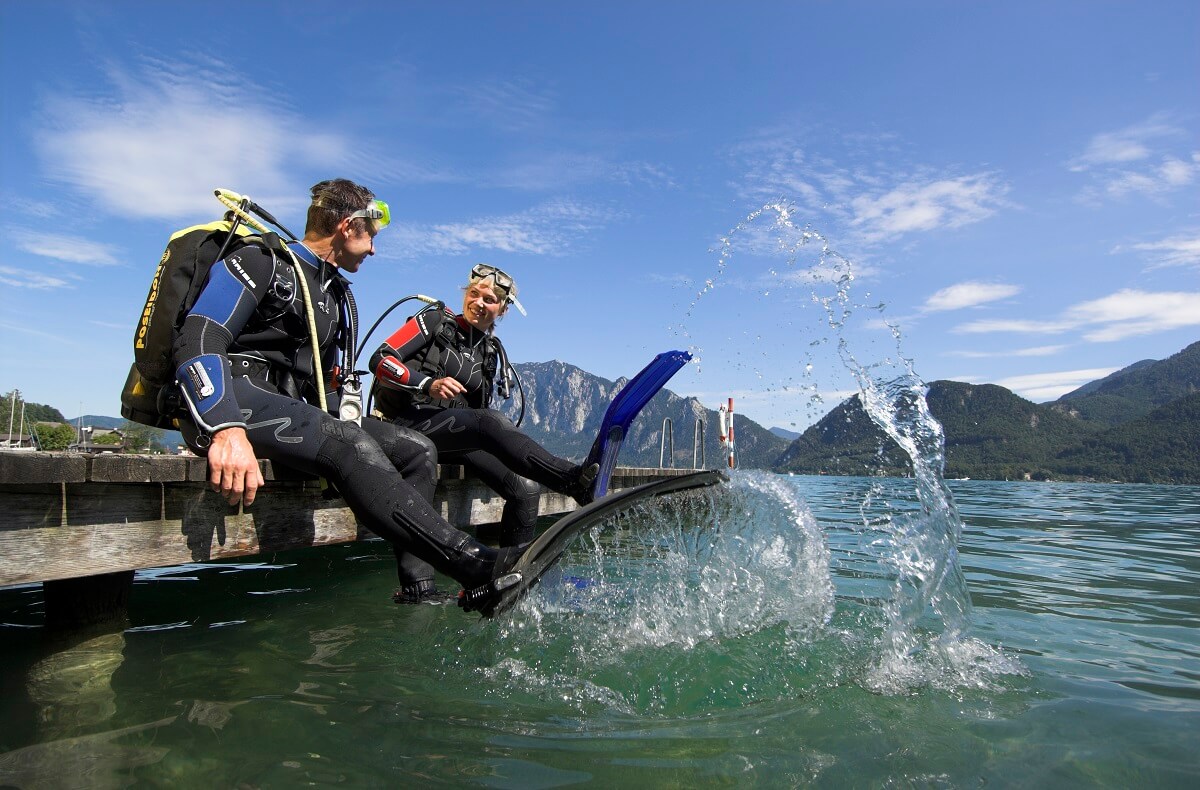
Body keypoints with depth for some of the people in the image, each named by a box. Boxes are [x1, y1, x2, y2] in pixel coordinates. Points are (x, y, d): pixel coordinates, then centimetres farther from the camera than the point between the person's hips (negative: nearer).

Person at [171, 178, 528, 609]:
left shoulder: (338, 295, 24)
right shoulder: (260, 262, -1)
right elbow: (197, 343, -15)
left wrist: (351, 424, 3)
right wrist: (226, 430, -32)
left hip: (301, 413, 8)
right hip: (228, 406, -8)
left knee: (417, 450, -9)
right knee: (348, 444, -34)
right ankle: (474, 563, -39)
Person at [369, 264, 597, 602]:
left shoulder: (493, 353, 20)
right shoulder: (433, 321, 5)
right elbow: (380, 361, -5)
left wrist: (506, 443, 6)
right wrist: (428, 384, -20)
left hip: (458, 437, 6)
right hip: (409, 423, -6)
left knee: (525, 489, -16)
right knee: (487, 421, -36)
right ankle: (576, 481, -49)